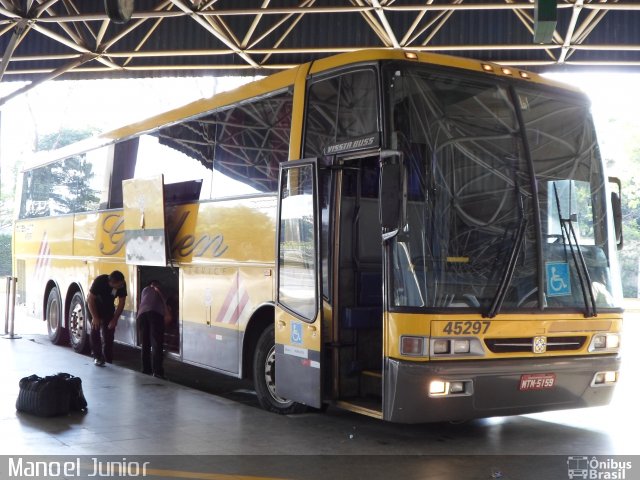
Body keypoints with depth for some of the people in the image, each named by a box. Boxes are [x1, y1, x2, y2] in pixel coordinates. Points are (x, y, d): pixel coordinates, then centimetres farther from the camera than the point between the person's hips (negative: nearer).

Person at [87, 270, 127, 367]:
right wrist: (95, 317, -27)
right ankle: (97, 357, -8)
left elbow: (121, 303, -15)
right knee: (96, 329, -12)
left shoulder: (122, 285, -26)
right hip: (94, 305, -3)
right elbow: (90, 299, -26)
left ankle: (108, 358, 6)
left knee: (109, 331, -2)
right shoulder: (99, 281, -36)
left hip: (108, 307, 3)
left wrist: (115, 319, -19)